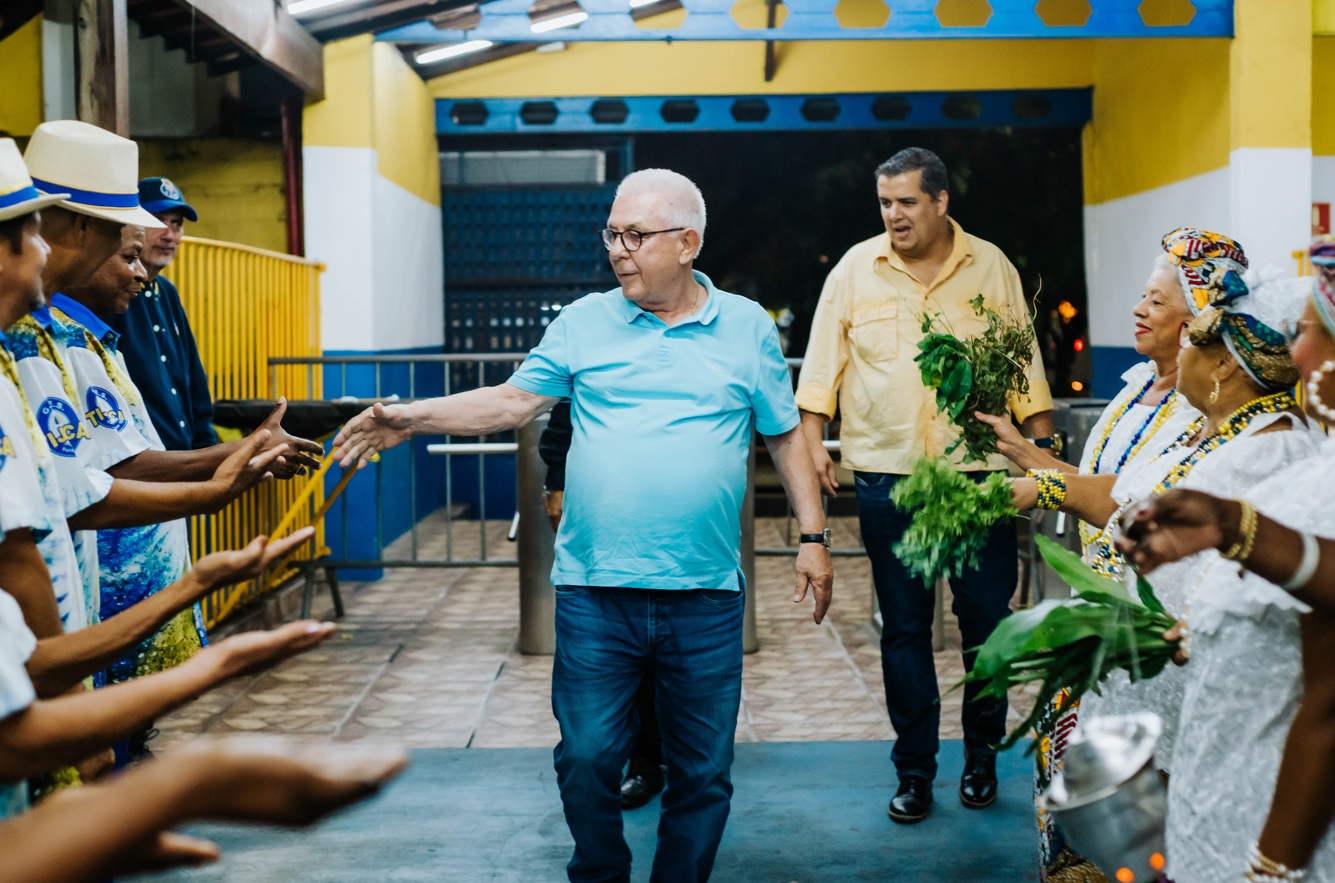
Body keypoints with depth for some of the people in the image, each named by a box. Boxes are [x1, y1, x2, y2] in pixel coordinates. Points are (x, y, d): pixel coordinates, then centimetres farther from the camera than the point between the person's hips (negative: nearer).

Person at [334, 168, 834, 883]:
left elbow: (786, 438, 9)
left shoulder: (748, 328, 5)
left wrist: (813, 537, 4)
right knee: (586, 758, 5)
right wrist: (413, 418, -8)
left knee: (703, 770, 9)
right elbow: (513, 401, 3)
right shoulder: (582, 323, 6)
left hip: (705, 596, 0)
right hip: (594, 590, 0)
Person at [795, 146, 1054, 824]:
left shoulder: (991, 267, 4)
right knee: (903, 628, 7)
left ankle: (981, 756, 25)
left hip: (980, 472, 0)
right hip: (887, 474, 0)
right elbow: (823, 363, 6)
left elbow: (1025, 365, 8)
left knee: (989, 621, 6)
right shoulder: (855, 269, 3)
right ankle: (914, 771, 18)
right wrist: (814, 443, -1)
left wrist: (1045, 449, 3)